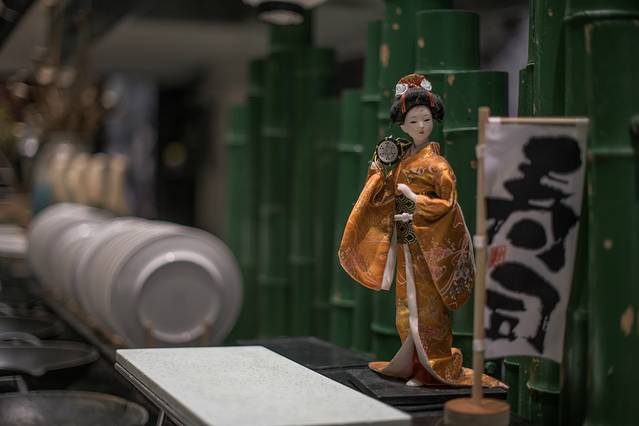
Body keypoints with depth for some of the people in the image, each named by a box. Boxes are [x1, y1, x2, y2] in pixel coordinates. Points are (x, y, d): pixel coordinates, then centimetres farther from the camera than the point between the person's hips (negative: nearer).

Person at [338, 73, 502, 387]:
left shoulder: (435, 164, -9)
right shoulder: (400, 159, 10)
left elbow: (448, 203, -13)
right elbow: (384, 195, 16)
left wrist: (415, 201, -17)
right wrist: (380, 168, 4)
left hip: (428, 246, -6)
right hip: (404, 245, 7)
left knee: (427, 308, -2)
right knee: (408, 308, 10)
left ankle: (435, 369, 8)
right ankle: (415, 363, 20)